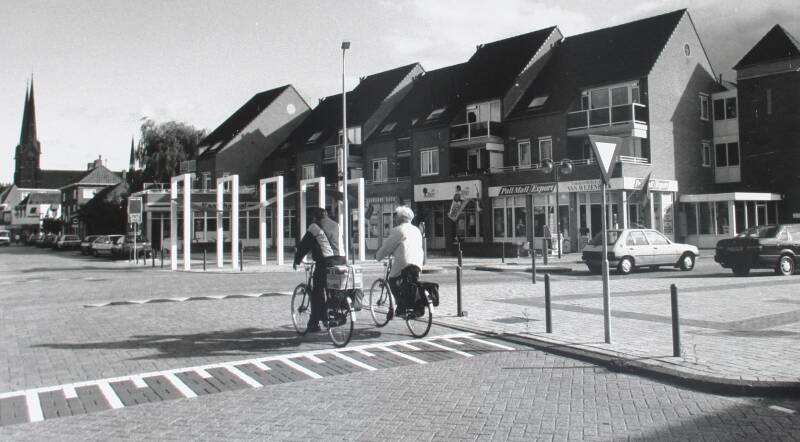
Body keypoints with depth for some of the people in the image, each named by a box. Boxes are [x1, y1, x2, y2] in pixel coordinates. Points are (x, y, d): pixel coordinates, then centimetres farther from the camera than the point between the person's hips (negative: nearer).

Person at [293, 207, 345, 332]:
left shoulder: (314, 227, 2)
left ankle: (314, 323, 2)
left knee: (317, 293, 2)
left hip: (325, 262, -5)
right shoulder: (336, 225, 20)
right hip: (341, 260, 6)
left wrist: (296, 260, 17)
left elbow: (303, 246, 6)